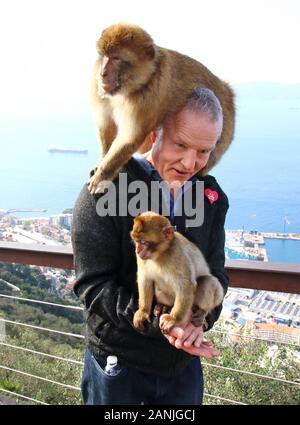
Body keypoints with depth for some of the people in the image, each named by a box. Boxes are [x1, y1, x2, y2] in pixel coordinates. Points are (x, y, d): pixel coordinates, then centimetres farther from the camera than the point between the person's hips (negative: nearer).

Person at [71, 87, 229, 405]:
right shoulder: (105, 190, -17)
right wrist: (161, 322, -30)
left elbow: (215, 274, 1)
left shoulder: (211, 197, -1)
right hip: (117, 362, -4)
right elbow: (93, 285, -19)